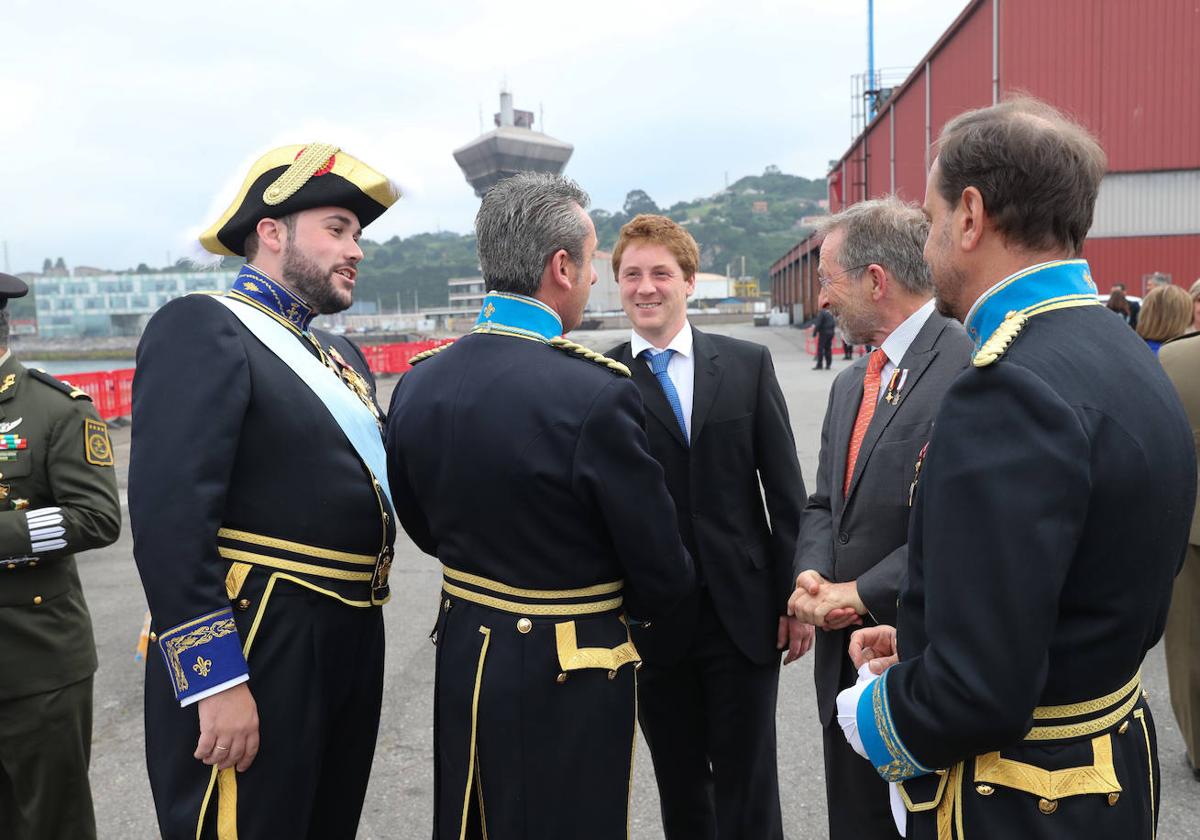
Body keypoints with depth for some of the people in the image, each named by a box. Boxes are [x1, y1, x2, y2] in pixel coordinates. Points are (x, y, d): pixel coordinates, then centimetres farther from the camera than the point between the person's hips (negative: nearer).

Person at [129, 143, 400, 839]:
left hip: (354, 645, 9)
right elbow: (169, 514, -20)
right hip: (254, 650, -8)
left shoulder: (343, 357, 15)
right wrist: (214, 678, -22)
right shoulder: (202, 327, -11)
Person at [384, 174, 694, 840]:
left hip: (462, 658, 6)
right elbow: (663, 576, -16)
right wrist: (635, 608, 6)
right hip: (567, 681, -6)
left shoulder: (414, 385, -6)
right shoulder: (598, 393, -25)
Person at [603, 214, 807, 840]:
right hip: (651, 619, 0)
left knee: (747, 787, 13)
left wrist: (796, 596, 0)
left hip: (745, 611, 0)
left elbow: (785, 489, 2)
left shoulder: (749, 364, 1)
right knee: (680, 787, 19)